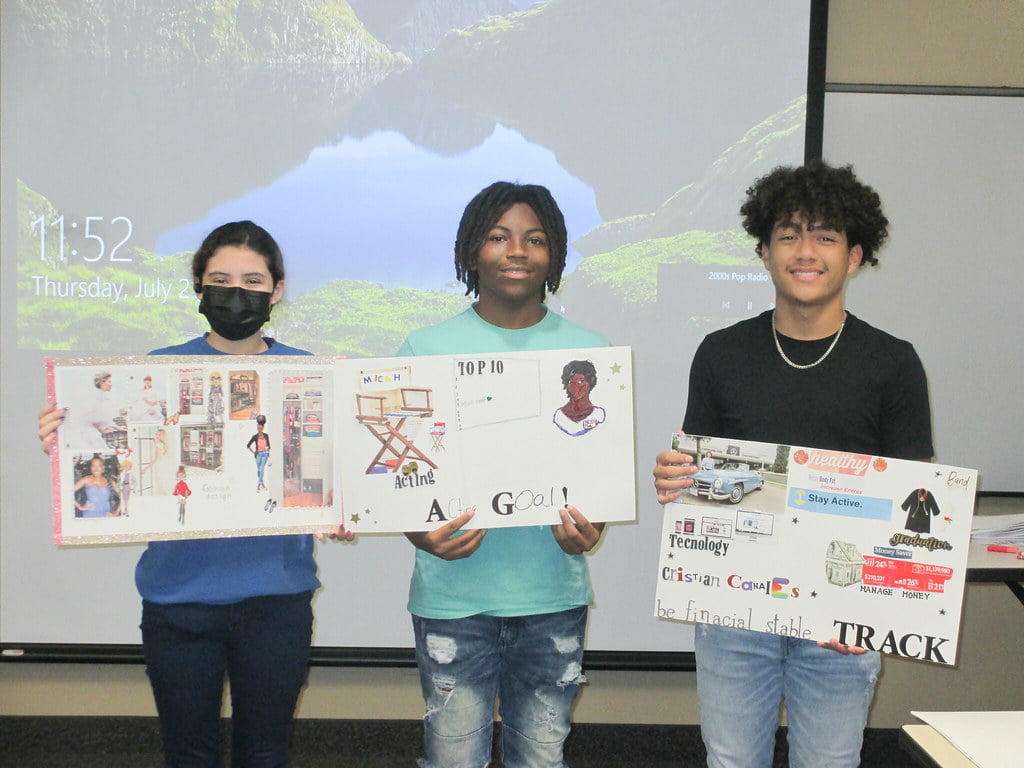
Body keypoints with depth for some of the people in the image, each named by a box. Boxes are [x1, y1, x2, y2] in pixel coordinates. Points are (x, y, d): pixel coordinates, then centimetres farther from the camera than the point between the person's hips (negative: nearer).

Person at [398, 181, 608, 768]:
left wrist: (588, 530, -13)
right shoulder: (427, 349, 1)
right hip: (452, 593, -1)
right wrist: (420, 535, -17)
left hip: (554, 593, 1)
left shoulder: (589, 352, 5)